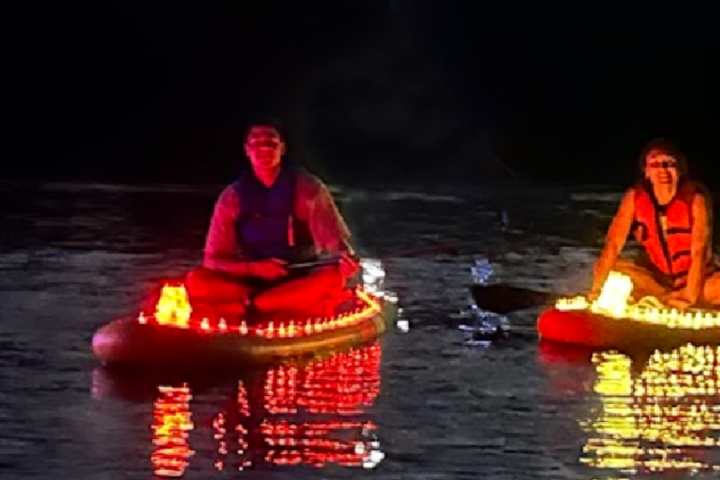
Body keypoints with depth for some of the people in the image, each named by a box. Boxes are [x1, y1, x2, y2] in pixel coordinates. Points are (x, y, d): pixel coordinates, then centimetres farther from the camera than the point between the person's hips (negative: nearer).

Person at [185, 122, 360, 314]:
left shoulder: (307, 188, -5)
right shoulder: (232, 196, -1)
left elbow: (334, 237, -13)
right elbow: (213, 260, -3)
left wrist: (346, 259, -38)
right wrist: (254, 268, -21)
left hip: (299, 280, -1)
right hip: (252, 280, 1)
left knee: (334, 277, -35)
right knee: (196, 281, -25)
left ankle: (250, 307, -27)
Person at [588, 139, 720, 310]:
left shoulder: (696, 198, -21)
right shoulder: (635, 197, -13)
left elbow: (699, 252, -25)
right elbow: (613, 244, -17)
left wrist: (688, 298, -33)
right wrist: (596, 290, -27)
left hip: (695, 277, -3)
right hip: (655, 277, 3)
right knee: (611, 269, -21)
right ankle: (670, 299, -17)